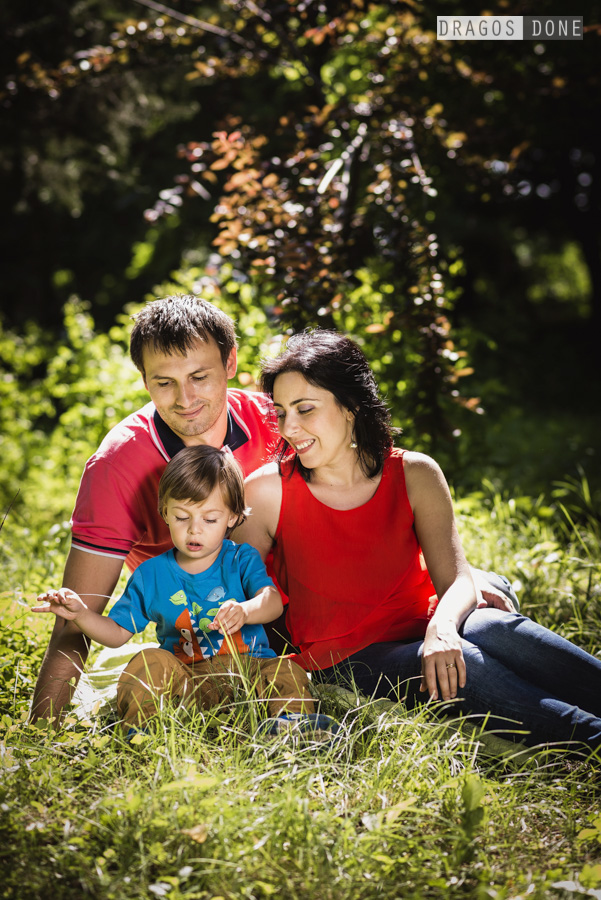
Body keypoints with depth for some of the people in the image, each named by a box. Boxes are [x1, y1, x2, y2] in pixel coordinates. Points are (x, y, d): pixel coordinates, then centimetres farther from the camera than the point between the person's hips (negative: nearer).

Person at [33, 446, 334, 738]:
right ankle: (143, 728, -39)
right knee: (150, 662, -27)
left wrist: (245, 611, -39)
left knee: (285, 672, -29)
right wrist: (81, 613, -6)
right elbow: (117, 633, 14)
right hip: (187, 678, 1)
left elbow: (272, 600, -14)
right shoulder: (151, 574, 10)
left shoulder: (241, 559, 5)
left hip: (247, 667, -1)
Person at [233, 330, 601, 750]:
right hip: (344, 664, -2)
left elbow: (458, 580, -8)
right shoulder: (268, 490, -5)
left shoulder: (414, 475, 0)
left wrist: (442, 625, -31)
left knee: (494, 628, -33)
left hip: (419, 634, 2)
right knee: (462, 664, -34)